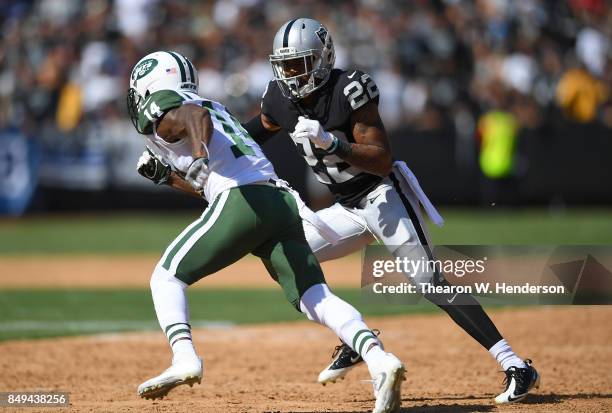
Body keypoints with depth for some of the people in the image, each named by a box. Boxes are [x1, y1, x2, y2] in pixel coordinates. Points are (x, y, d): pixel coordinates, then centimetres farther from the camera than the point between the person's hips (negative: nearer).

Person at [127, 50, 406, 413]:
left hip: (241, 202, -7)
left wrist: (199, 158, -31)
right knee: (315, 297, -3)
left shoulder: (161, 111, 10)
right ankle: (379, 359, -24)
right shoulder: (217, 108, 33)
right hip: (284, 202, 7)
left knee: (166, 277, 8)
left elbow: (197, 115, -15)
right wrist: (167, 175, 41)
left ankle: (185, 358, -12)